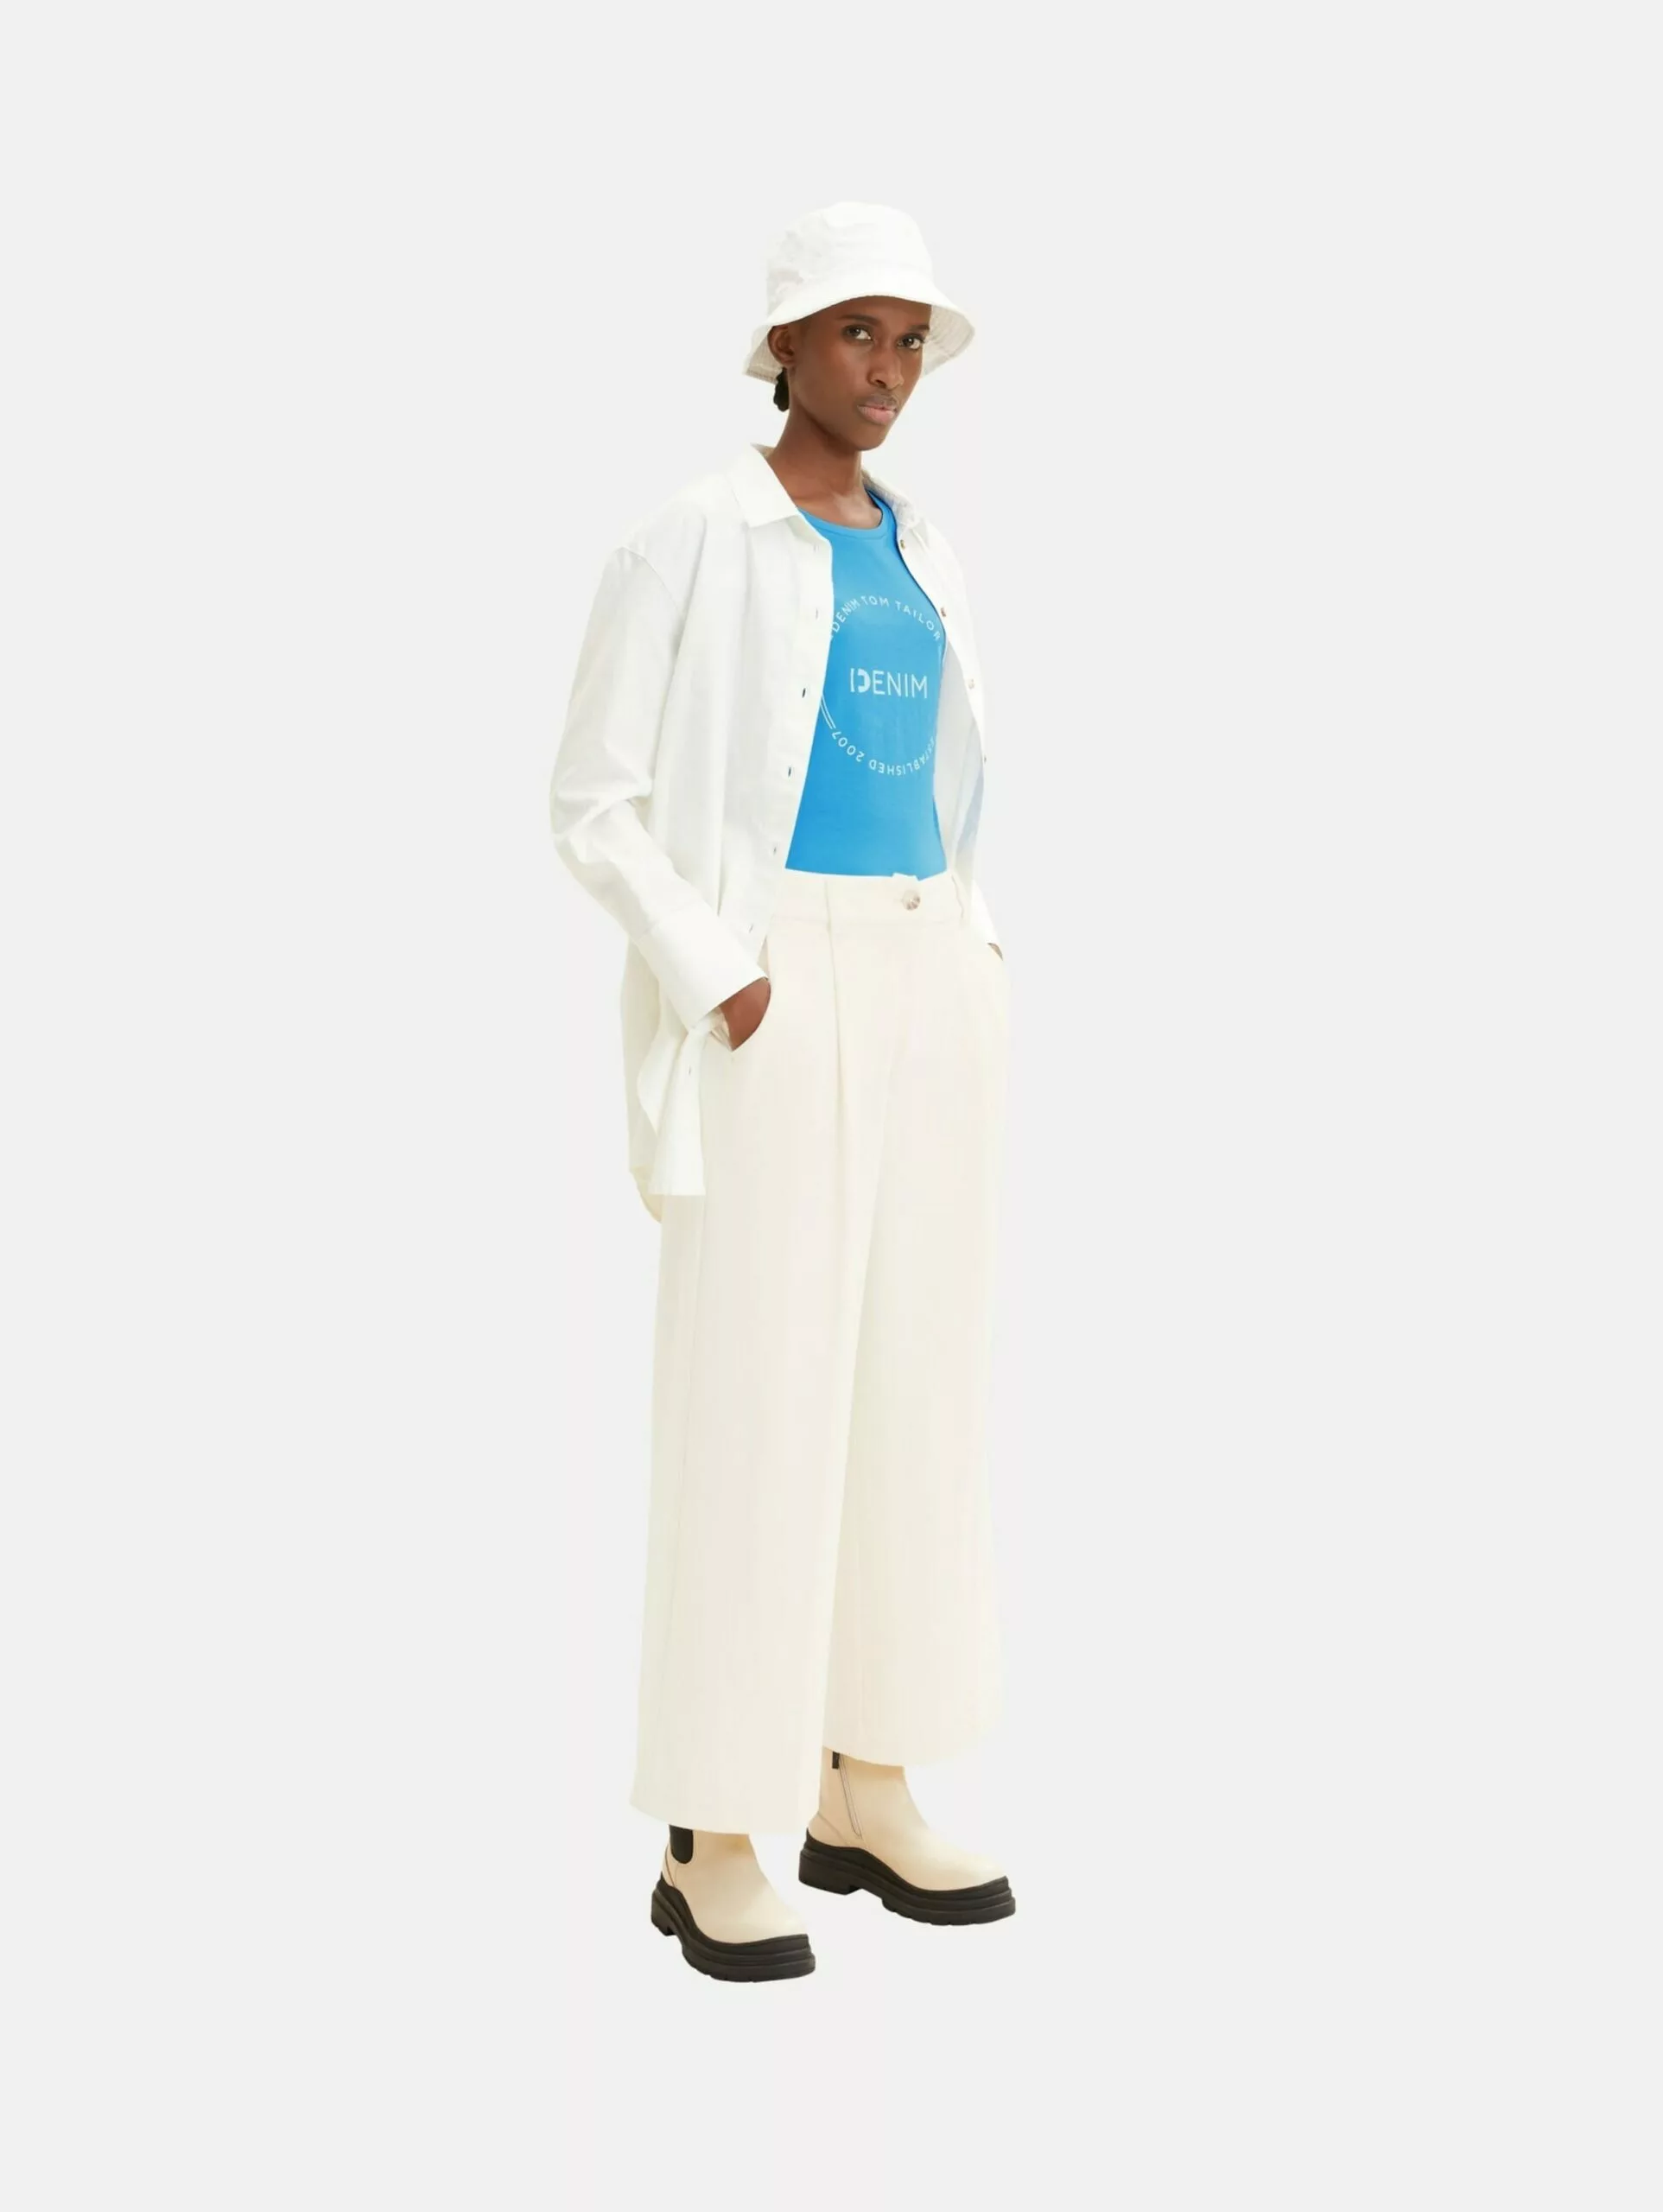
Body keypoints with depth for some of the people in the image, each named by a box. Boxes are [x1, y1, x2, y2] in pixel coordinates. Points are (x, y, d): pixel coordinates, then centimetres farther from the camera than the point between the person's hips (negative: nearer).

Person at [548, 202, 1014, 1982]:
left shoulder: (916, 555, 16)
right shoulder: (683, 544, -5)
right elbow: (594, 805, -7)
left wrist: (971, 973, 8)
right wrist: (720, 987, -17)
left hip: (925, 992, 7)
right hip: (768, 1005, -7)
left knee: (914, 1378, 8)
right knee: (755, 1398, -7)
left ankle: (862, 1794, 20)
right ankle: (712, 1844, 4)